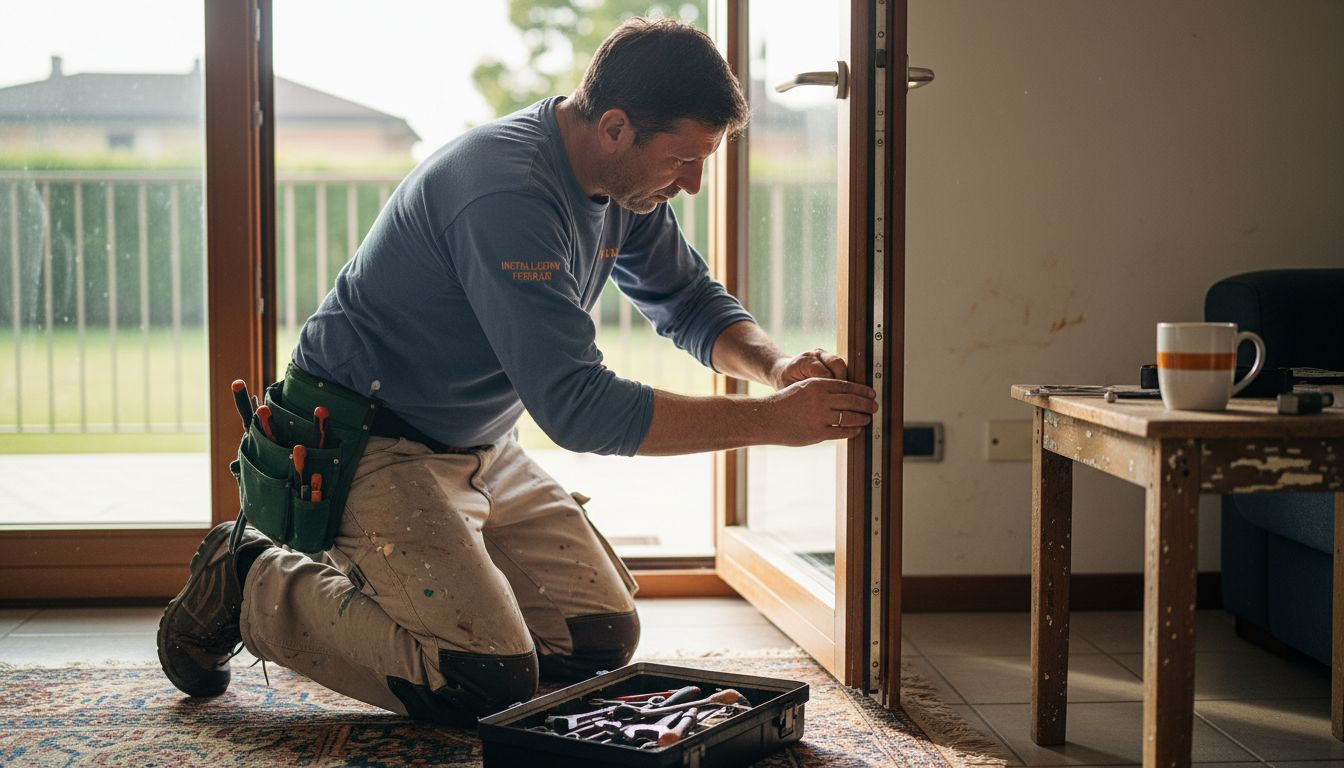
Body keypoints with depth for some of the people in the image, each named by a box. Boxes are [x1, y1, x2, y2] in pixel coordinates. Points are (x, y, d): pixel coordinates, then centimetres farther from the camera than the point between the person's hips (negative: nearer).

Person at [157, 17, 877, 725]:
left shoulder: (626, 183, -1)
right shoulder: (507, 192, -30)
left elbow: (691, 301, 14)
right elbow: (576, 407, -33)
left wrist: (776, 363, -9)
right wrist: (771, 419, -29)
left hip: (482, 452, 9)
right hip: (376, 447, -9)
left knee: (603, 640, 3)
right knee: (490, 679, -21)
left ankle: (398, 574, 19)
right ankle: (256, 583, -1)